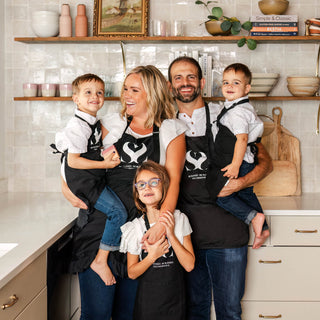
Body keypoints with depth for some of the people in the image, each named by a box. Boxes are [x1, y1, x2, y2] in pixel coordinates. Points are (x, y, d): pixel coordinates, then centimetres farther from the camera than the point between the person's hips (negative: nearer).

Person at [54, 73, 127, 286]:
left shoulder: (95, 121, 13)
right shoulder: (78, 125, -17)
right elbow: (73, 161, -20)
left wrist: (108, 153, 4)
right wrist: (104, 163, -18)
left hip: (96, 178, 10)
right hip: (83, 181, -10)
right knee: (118, 212, -17)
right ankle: (101, 261, -8)